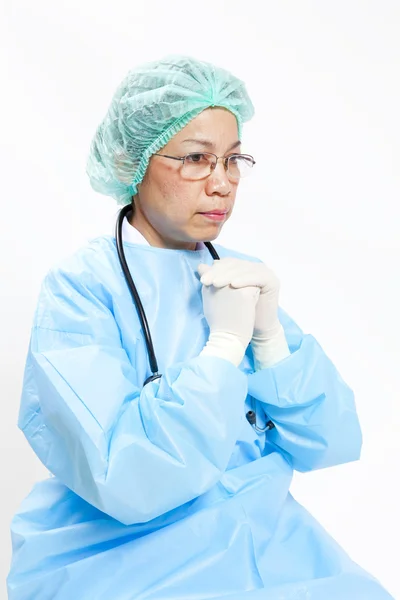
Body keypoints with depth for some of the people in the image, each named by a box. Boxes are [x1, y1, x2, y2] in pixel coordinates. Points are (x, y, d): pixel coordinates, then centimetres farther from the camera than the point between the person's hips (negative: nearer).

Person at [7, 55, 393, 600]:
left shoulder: (243, 278, 4)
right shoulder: (80, 286, -12)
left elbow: (330, 445, 0)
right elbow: (129, 482, -23)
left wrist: (270, 334, -14)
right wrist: (226, 342, -17)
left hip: (265, 539, 4)